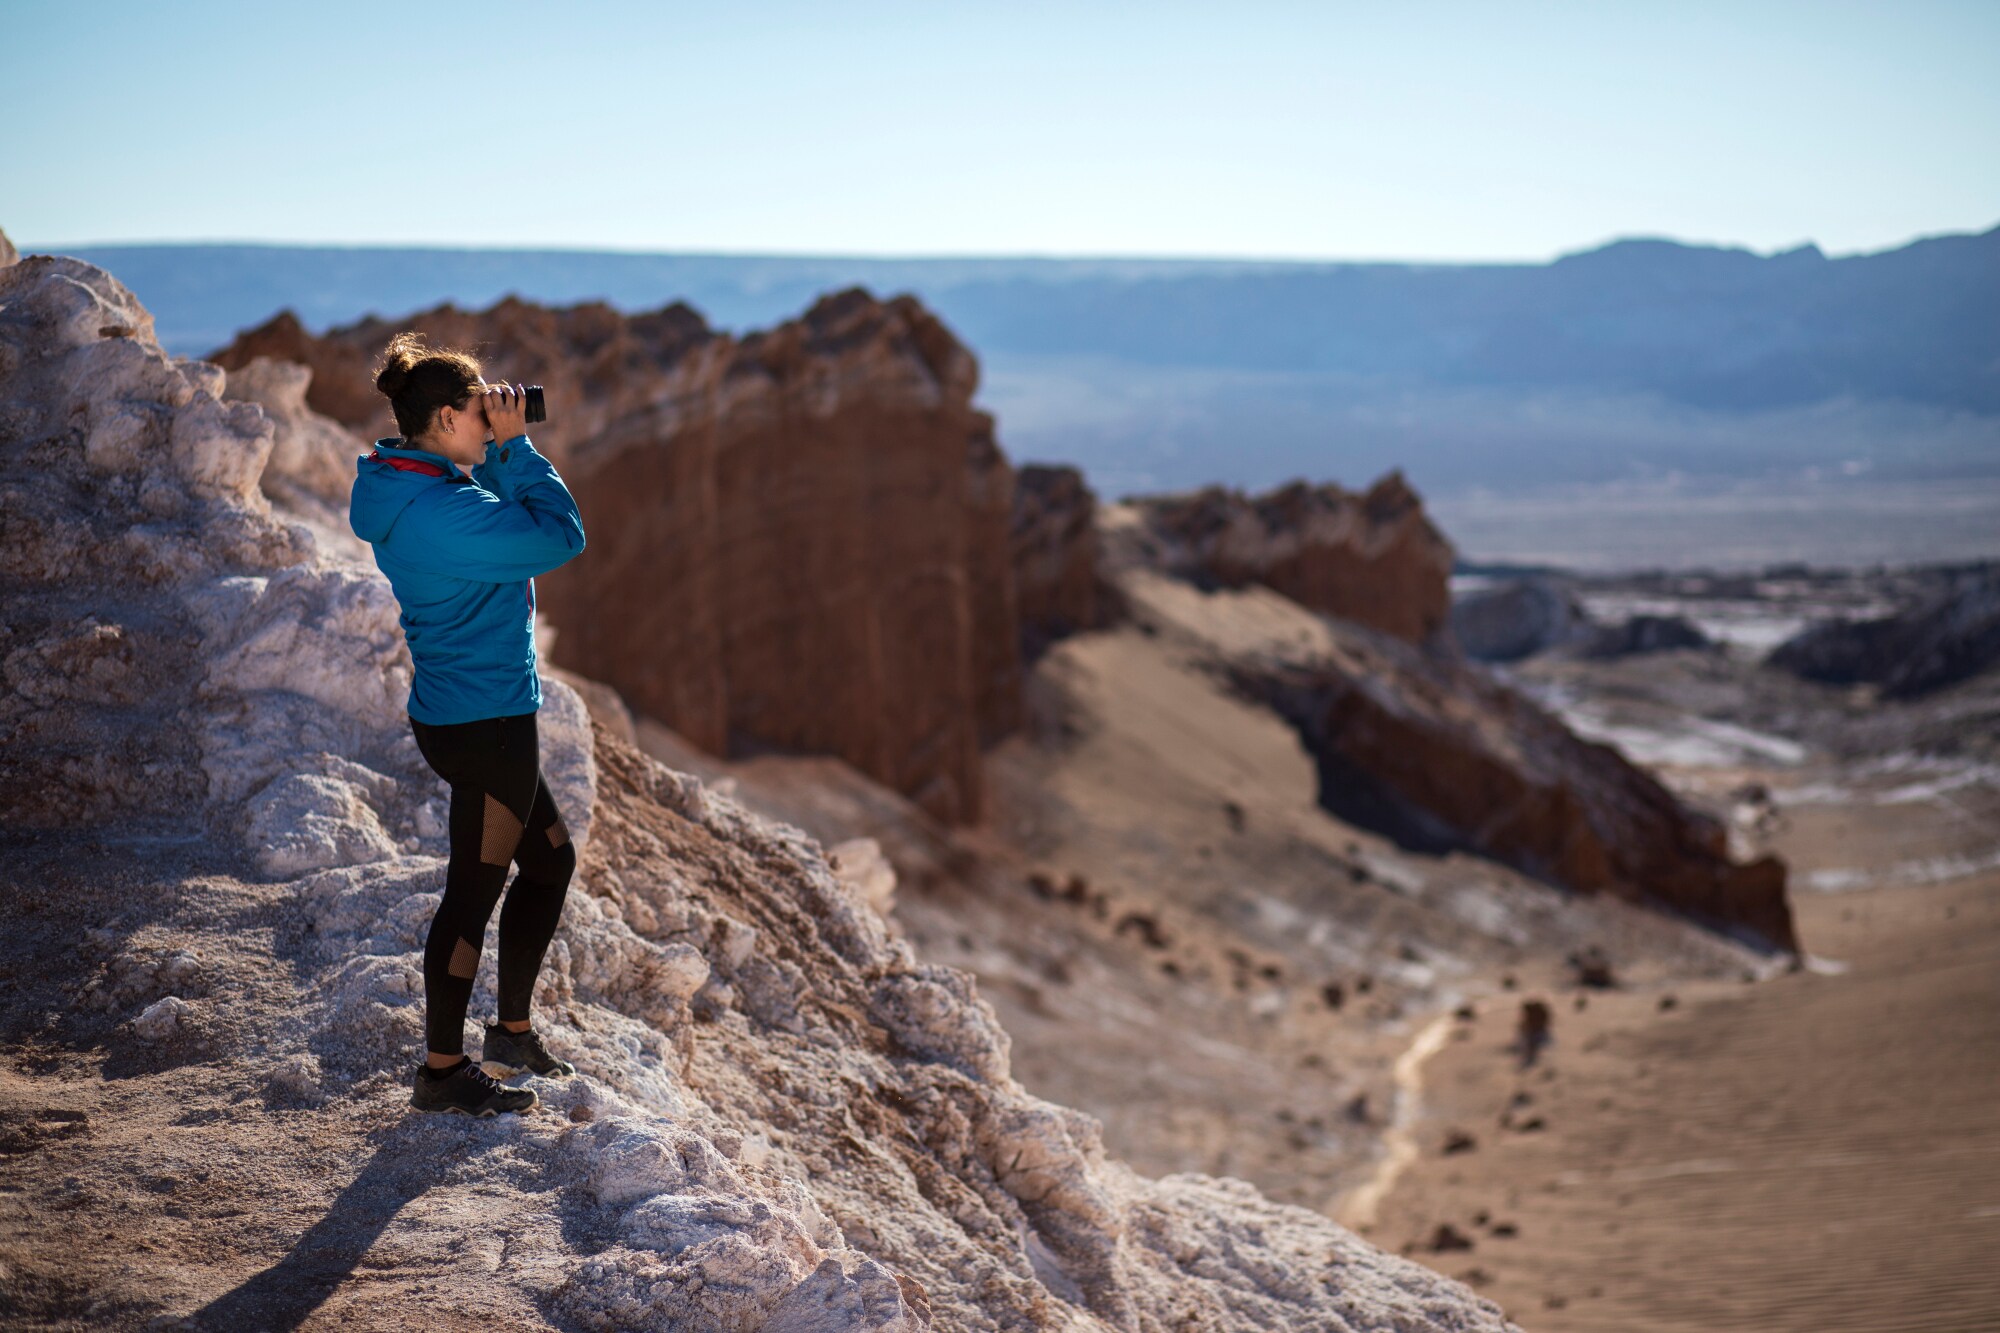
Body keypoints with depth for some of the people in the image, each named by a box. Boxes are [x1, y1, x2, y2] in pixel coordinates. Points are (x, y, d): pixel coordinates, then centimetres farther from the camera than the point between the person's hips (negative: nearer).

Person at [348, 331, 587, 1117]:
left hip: (459, 717, 11)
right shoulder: (440, 511, -24)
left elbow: (503, 521, 19)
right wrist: (516, 446, -12)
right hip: (484, 721, -11)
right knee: (474, 890, 1)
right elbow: (561, 536, -20)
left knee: (550, 860, 20)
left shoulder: (411, 490, 7)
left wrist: (500, 453, 5)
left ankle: (511, 1033, 31)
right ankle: (442, 1073, 13)